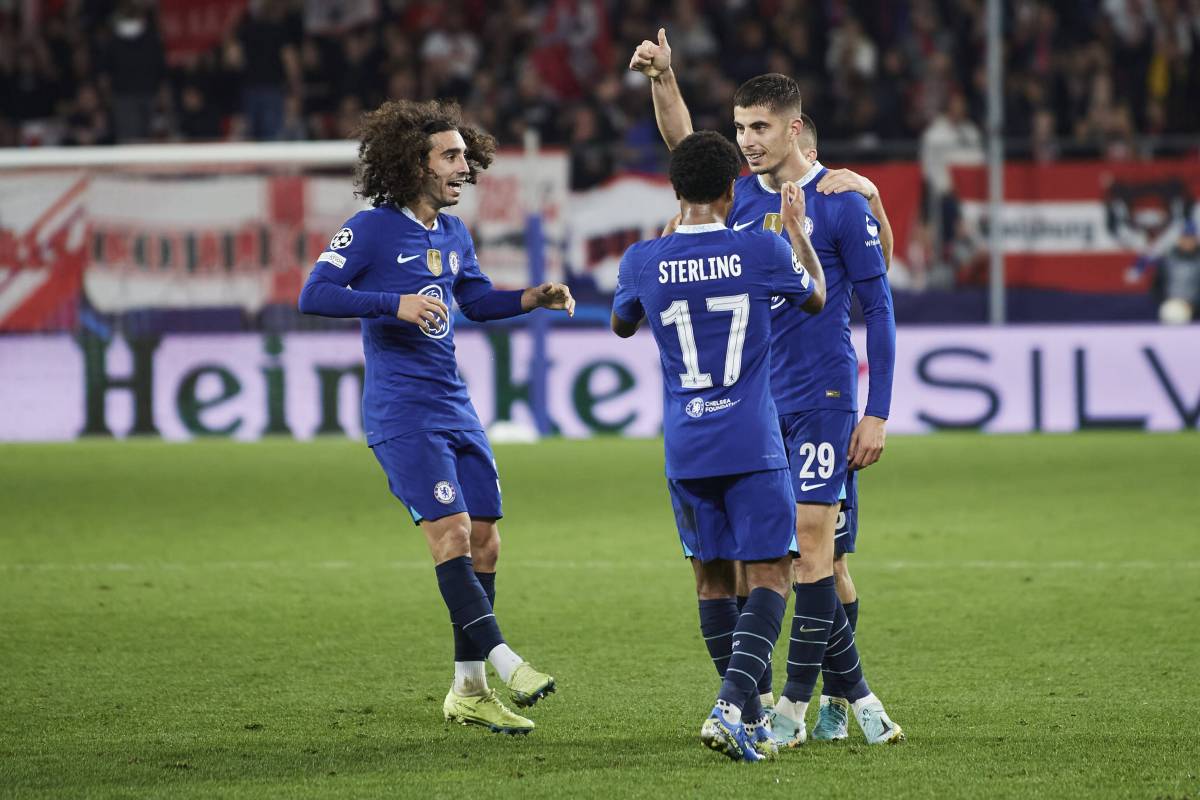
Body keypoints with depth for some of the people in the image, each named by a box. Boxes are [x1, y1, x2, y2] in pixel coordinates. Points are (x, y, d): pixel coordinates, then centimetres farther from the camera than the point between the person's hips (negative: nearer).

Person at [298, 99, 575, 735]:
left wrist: (534, 298, 10)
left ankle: (469, 691, 12)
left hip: (454, 407, 8)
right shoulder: (373, 228, -8)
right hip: (399, 411, -8)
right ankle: (504, 662, -25)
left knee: (484, 539, 5)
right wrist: (396, 303, -23)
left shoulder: (453, 233, 13)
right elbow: (313, 295, -14)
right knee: (450, 528, -18)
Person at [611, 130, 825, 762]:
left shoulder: (644, 260, -2)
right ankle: (733, 705, -19)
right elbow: (815, 297, 15)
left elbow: (621, 325, 21)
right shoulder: (762, 250, -7)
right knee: (770, 578, 0)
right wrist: (796, 229, 30)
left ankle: (749, 719, 19)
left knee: (712, 579, 14)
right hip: (753, 446, -3)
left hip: (685, 449, 3)